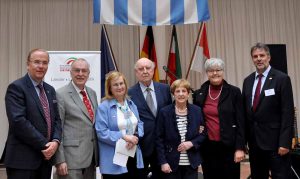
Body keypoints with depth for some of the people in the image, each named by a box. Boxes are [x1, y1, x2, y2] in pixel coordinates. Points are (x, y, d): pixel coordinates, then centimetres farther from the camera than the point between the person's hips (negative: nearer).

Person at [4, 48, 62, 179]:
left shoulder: (50, 90, 15)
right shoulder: (16, 87, -8)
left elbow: (57, 119, 12)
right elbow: (19, 121, -18)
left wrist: (55, 141, -7)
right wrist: (44, 145, -16)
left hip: (45, 157, 7)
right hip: (22, 159, -6)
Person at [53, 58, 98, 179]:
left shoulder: (92, 93, 12)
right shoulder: (61, 94, -8)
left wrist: (97, 154, 13)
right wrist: (60, 160, -14)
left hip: (91, 157, 7)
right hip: (71, 157, -6)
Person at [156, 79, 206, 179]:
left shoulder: (197, 111, 2)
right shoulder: (164, 112, -4)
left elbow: (203, 134, 8)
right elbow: (159, 139, -3)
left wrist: (191, 143, -11)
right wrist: (163, 162, -9)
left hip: (191, 162, 2)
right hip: (172, 162, -2)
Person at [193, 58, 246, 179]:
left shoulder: (234, 92, -2)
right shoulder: (199, 94, 5)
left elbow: (240, 122, -4)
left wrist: (240, 148, -8)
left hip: (228, 146, -2)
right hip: (207, 147, 3)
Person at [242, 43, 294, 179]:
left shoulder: (282, 79, -6)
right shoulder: (248, 81, 11)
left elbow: (287, 112, -11)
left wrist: (285, 142, -16)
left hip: (274, 140, -5)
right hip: (254, 141, 6)